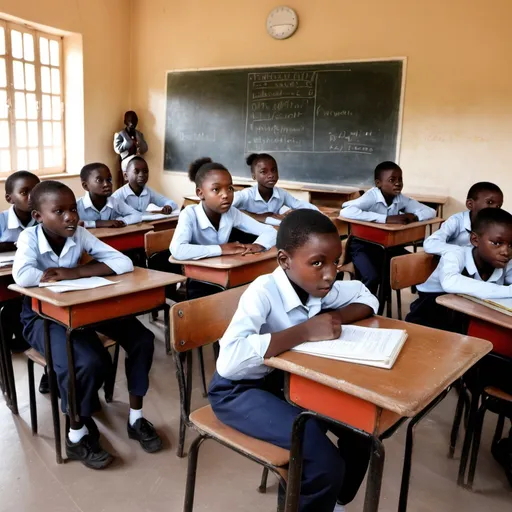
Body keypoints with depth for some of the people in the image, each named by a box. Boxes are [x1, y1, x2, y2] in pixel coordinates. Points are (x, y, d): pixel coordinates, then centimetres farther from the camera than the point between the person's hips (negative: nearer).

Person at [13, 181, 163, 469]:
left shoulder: (80, 234, -8)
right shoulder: (30, 238, -16)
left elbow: (124, 263, -18)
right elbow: (22, 277, -38)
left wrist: (74, 272, -25)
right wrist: (64, 275, -22)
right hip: (42, 317, -4)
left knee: (142, 339, -11)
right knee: (89, 363, -30)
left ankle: (136, 417, 6)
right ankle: (77, 436, -2)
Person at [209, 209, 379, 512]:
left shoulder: (319, 287, -9)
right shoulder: (263, 292, -29)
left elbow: (368, 298, 6)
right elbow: (229, 361, -43)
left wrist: (337, 317, -16)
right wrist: (305, 331, -37)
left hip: (288, 379, 7)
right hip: (241, 390, -7)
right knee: (325, 463, -21)